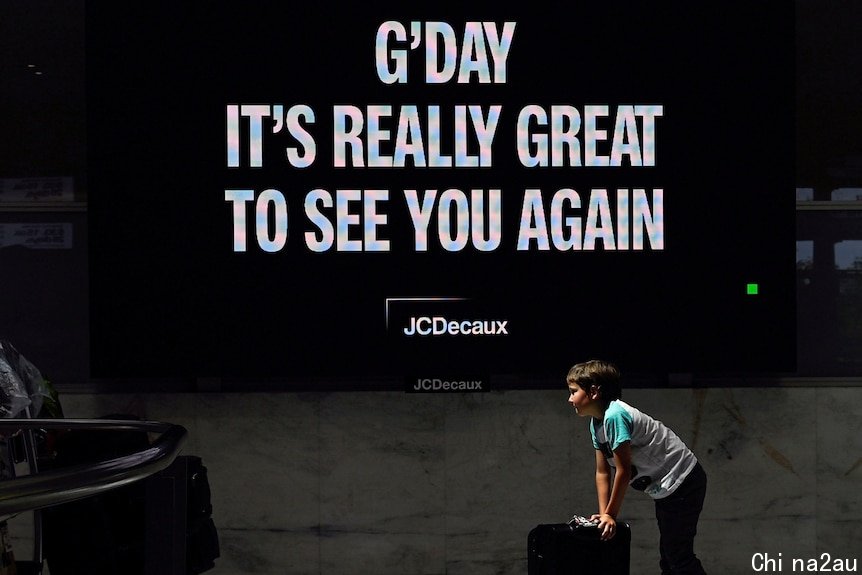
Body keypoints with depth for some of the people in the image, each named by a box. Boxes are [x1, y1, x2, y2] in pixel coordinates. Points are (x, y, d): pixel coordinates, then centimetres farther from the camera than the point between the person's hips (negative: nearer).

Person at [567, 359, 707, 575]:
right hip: (665, 488, 10)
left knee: (678, 555, -12)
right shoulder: (596, 423, 4)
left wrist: (611, 515, -16)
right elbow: (602, 473, 6)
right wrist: (604, 515, -1)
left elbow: (624, 470, -24)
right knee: (669, 554, 16)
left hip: (683, 482, -10)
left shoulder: (615, 415, -26)